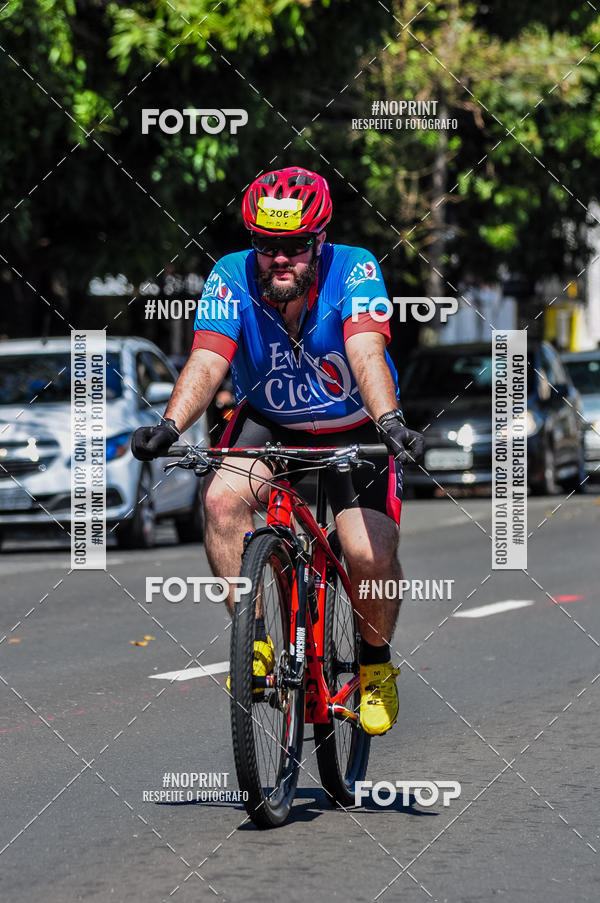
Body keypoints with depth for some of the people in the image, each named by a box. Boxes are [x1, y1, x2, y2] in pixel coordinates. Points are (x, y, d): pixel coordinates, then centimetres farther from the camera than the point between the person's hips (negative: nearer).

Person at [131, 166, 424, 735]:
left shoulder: (353, 271, -25)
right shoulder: (232, 277, -21)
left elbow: (366, 353, -40)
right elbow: (207, 361, -32)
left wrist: (389, 422, -57)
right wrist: (170, 426, -49)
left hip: (355, 429, -2)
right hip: (269, 422, 2)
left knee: (371, 555, -18)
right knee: (222, 498, -28)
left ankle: (376, 665, 11)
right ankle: (254, 641, -13)